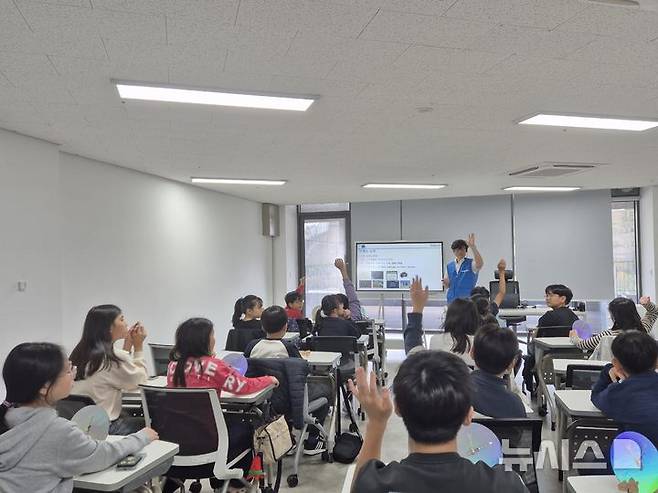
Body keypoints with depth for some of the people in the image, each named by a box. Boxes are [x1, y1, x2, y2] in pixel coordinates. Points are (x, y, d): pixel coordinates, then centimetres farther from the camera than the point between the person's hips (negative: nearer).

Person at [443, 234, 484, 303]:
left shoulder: (471, 263, -3)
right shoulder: (450, 265, 9)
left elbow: (480, 264, -27)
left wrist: (473, 247, -34)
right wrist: (445, 283, -8)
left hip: (468, 300, -4)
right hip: (452, 300, 4)